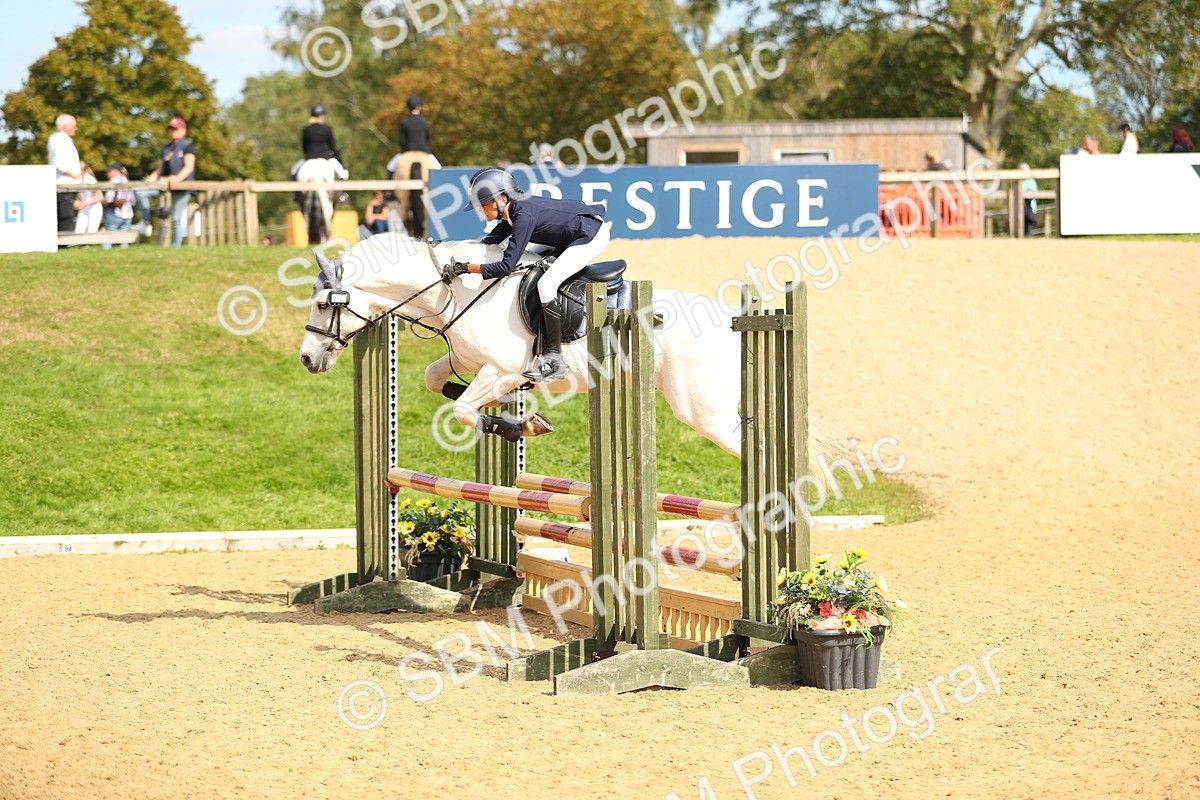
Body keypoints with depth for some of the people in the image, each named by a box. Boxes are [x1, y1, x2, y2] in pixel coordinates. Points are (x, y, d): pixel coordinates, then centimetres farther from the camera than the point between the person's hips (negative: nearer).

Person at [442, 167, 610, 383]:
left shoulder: (524, 216, -26)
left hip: (592, 235, -11)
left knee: (546, 284, -22)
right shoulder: (514, 210, 2)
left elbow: (506, 266, -28)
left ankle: (554, 359, -17)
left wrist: (465, 268, -24)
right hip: (572, 236, 11)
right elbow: (490, 242, 16)